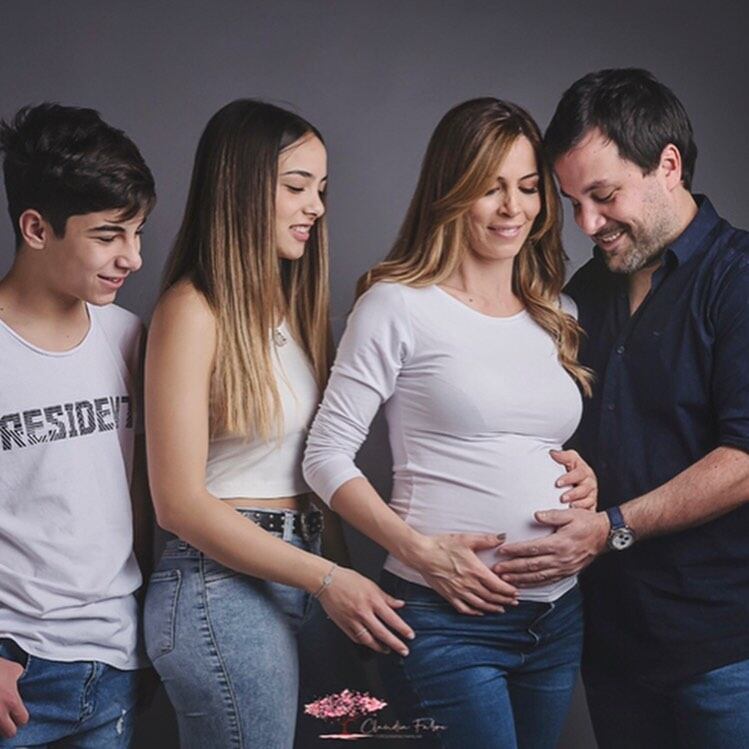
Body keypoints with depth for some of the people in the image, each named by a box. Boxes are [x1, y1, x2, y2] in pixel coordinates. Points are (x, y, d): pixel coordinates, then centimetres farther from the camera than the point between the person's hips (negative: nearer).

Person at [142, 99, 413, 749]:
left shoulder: (285, 303, 12)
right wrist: (327, 579, -15)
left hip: (281, 579, 8)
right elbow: (179, 502, -15)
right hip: (224, 586, -8)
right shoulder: (194, 310, -13)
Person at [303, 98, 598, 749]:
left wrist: (585, 478, 2)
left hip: (558, 616, 6)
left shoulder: (557, 316, 13)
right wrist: (421, 550, -18)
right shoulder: (399, 305, -6)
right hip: (447, 619, -6)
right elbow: (327, 455, -7)